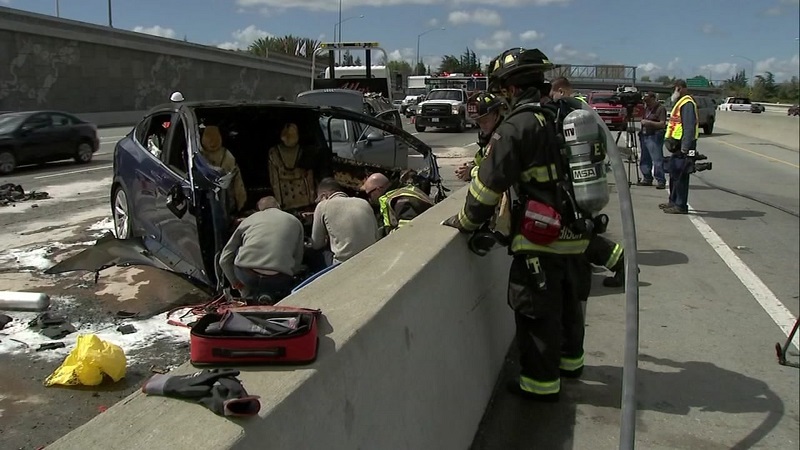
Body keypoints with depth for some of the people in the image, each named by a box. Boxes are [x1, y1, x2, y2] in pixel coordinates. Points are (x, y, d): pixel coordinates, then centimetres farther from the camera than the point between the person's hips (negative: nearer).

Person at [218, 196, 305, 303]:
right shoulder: (295, 222, 21)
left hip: (246, 275, 1)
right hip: (278, 280, 0)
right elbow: (297, 263, 19)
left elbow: (224, 259, 22)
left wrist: (235, 282, 36)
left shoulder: (250, 219, 23)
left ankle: (250, 295, 19)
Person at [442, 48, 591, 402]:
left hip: (540, 241, -8)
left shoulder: (518, 126, -17)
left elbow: (490, 181, -16)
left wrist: (467, 221, -3)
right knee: (568, 302, 24)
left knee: (536, 312, 5)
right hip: (576, 234, 8)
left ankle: (541, 382, 15)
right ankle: (570, 359, 43)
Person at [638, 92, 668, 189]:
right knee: (645, 159, 10)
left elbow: (662, 124, -15)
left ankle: (661, 181, -9)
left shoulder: (660, 109, -7)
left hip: (655, 137, -8)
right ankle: (647, 179, 17)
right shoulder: (647, 108, 16)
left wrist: (649, 122, -22)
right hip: (644, 136, 8)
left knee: (657, 160, -10)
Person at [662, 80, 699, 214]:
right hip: (677, 145, 11)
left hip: (683, 147, -11)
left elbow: (689, 127, -23)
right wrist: (671, 140, 20)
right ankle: (673, 201, 26)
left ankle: (681, 206, -4)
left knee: (680, 177, -8)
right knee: (674, 174, 17)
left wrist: (685, 147, -27)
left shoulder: (687, 104, -15)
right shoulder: (680, 102, 18)